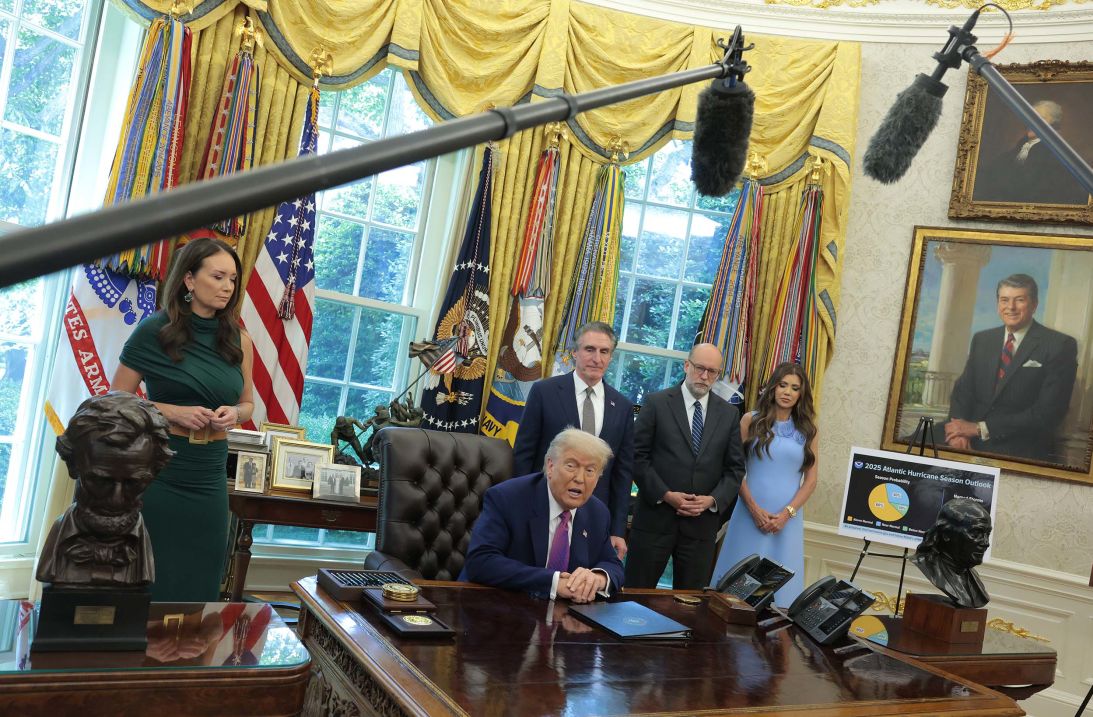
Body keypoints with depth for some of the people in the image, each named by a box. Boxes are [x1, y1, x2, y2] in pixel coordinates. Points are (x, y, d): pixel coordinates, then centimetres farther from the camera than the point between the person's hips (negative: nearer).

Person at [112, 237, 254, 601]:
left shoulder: (239, 341, 4)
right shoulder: (154, 331, -6)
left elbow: (247, 404, 16)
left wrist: (233, 414, -7)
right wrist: (172, 412, -17)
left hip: (209, 475, 3)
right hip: (157, 469, -3)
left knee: (199, 585, 9)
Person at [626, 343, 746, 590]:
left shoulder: (729, 413, 9)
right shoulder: (657, 403, -1)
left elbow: (735, 468, 9)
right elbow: (638, 456, -3)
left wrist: (714, 500, -7)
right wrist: (665, 495, -12)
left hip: (702, 522, 3)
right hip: (655, 518, -2)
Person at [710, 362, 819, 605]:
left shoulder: (808, 430, 8)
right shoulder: (751, 421, 3)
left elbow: (811, 479, 5)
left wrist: (787, 513, -7)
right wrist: (754, 508, -10)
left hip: (787, 519, 2)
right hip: (751, 513, -1)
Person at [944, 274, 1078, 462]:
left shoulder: (1060, 345, -3)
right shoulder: (981, 340, 14)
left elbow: (1048, 412, -10)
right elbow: (963, 389, 10)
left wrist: (980, 428, -14)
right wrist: (959, 429, -12)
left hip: (1023, 454, -5)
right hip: (973, 447, 5)